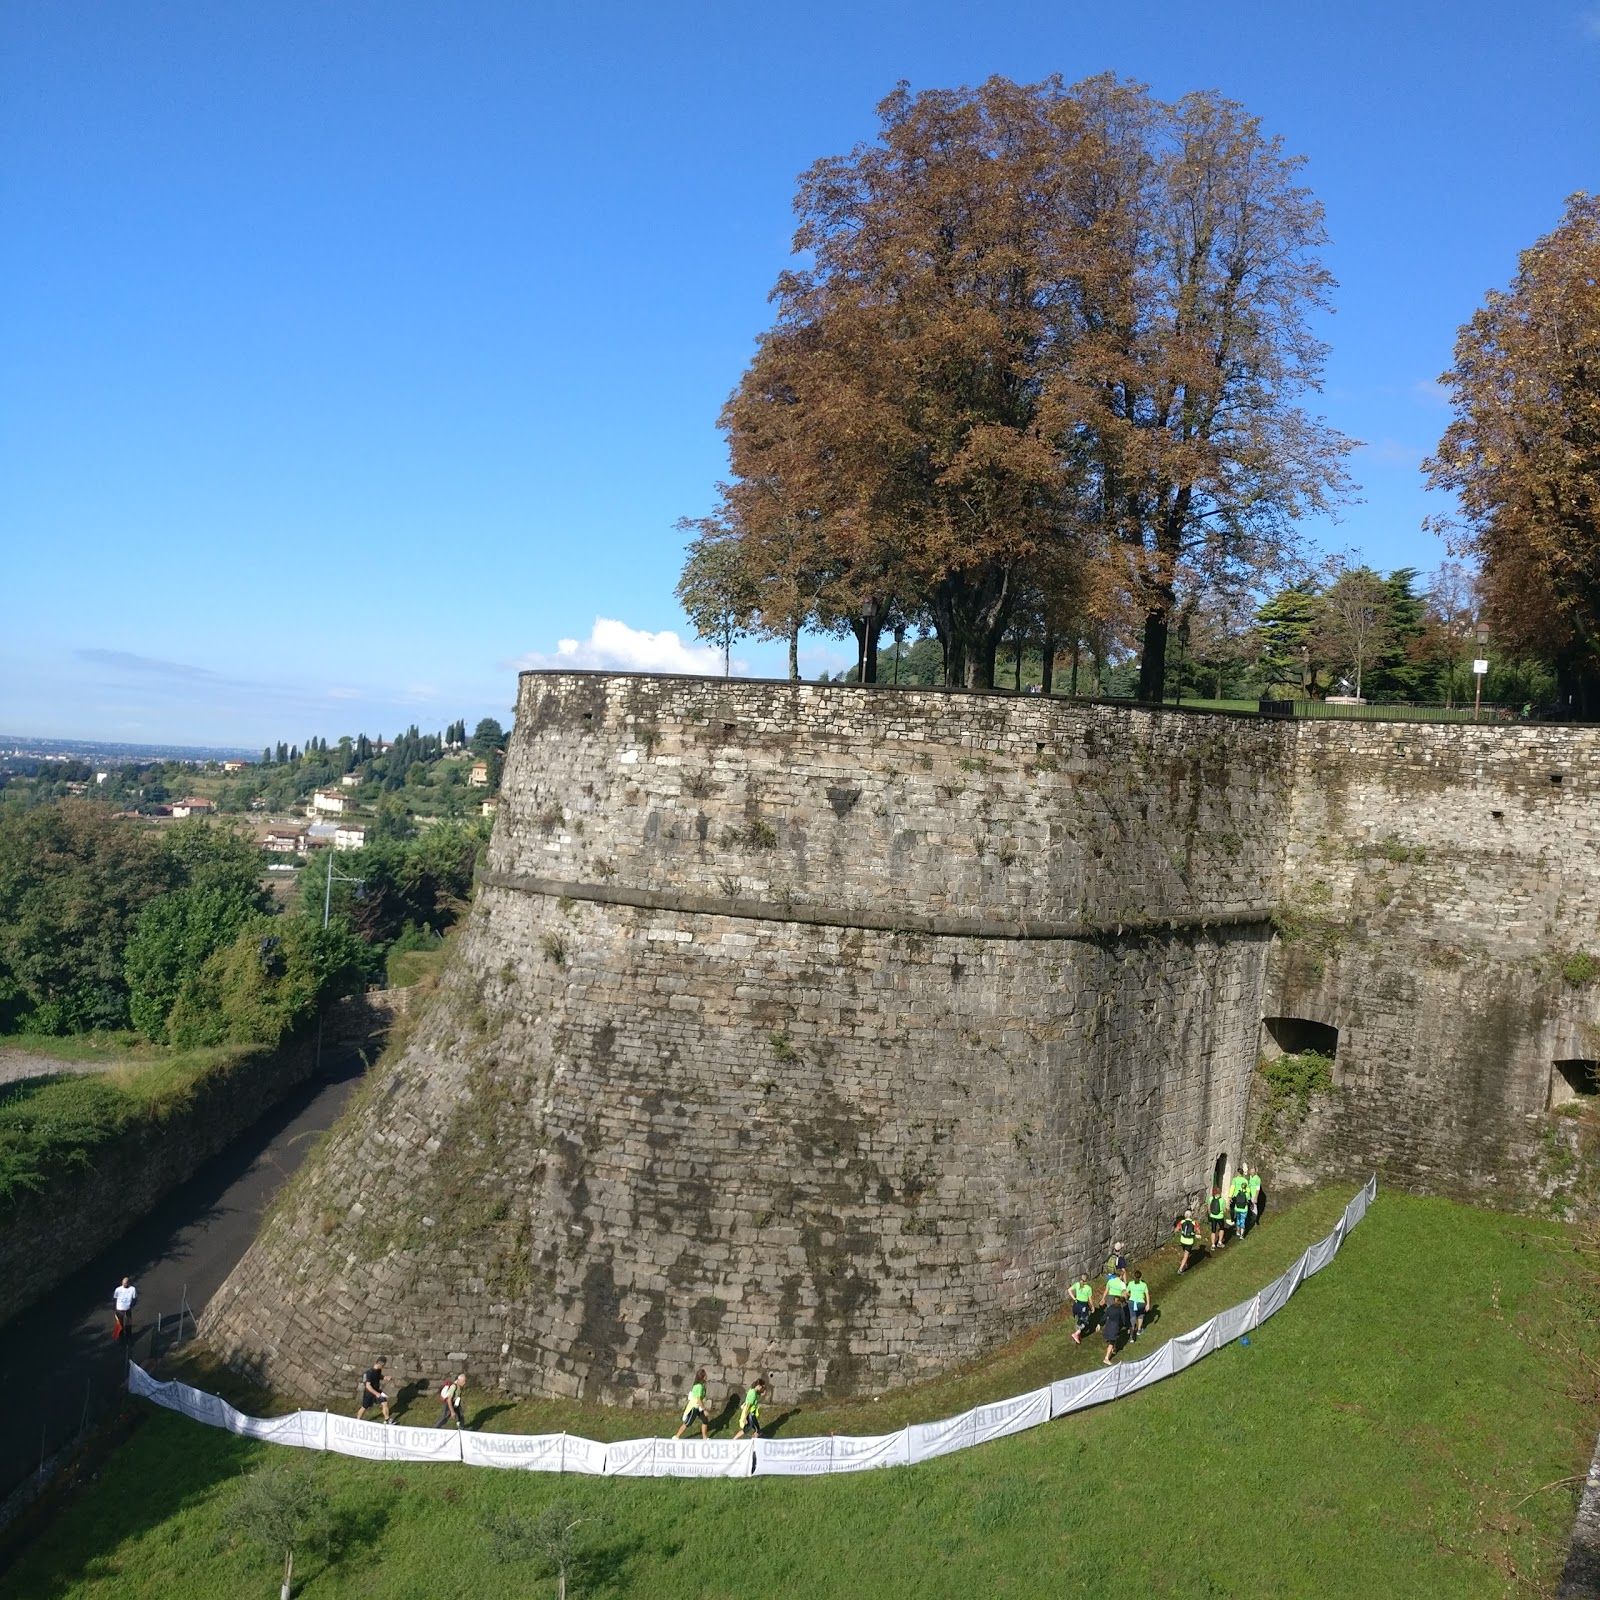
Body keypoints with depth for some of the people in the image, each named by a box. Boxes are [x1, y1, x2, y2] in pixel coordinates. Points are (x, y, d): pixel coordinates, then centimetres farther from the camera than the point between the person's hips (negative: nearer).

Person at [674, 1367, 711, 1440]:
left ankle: (705, 1438, 25)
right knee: (687, 1423, 2)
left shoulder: (701, 1385, 2)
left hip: (698, 1407, 9)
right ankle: (676, 1437, 15)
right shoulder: (699, 1386, -28)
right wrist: (704, 1409, -23)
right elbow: (699, 1399, -29)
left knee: (705, 1421, 12)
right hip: (694, 1408, -9)